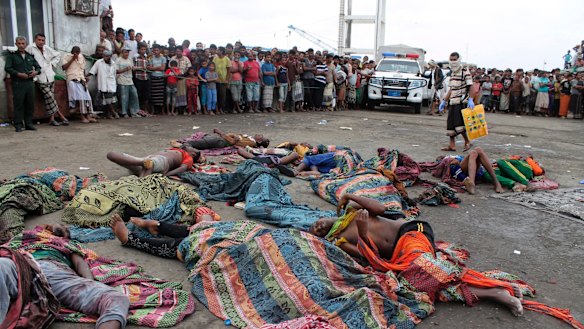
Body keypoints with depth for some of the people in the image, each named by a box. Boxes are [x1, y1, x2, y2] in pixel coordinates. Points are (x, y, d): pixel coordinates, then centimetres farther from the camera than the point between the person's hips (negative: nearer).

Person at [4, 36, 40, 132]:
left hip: (30, 82, 4)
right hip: (18, 83, -4)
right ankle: (18, 125, 1)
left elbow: (38, 66, 20)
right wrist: (18, 74, -14)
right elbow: (7, 68, -2)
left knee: (30, 104, 5)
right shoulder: (12, 55, 5)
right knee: (18, 104, -3)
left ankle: (29, 123, 13)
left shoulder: (30, 55, 17)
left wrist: (36, 71, -2)